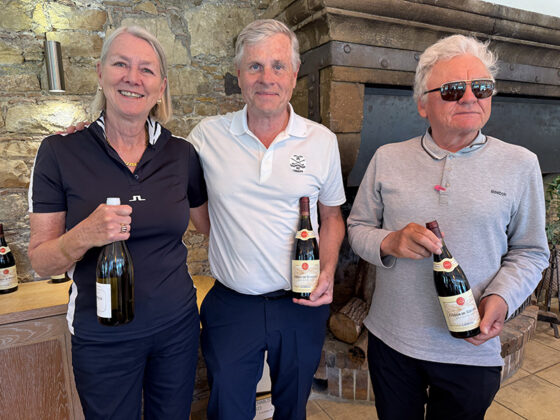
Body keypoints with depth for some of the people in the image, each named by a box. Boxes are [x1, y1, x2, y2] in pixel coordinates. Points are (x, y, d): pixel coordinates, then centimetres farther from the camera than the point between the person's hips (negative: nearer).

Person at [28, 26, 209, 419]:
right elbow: (41, 261, -8)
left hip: (178, 326, 2)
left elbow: (211, 225, 9)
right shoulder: (61, 152, -10)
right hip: (102, 339, -2)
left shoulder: (181, 154, -5)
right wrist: (84, 235, -27)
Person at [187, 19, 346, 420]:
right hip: (231, 306, -1)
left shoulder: (322, 140, -3)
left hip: (301, 306, 2)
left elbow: (332, 216, 7)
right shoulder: (208, 134, -5)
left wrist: (328, 272, -8)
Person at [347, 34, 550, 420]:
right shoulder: (387, 158, -2)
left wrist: (500, 297, -16)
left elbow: (530, 251, 1)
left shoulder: (520, 164, -4)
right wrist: (390, 242, -19)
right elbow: (358, 226, 2)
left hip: (471, 350, 0)